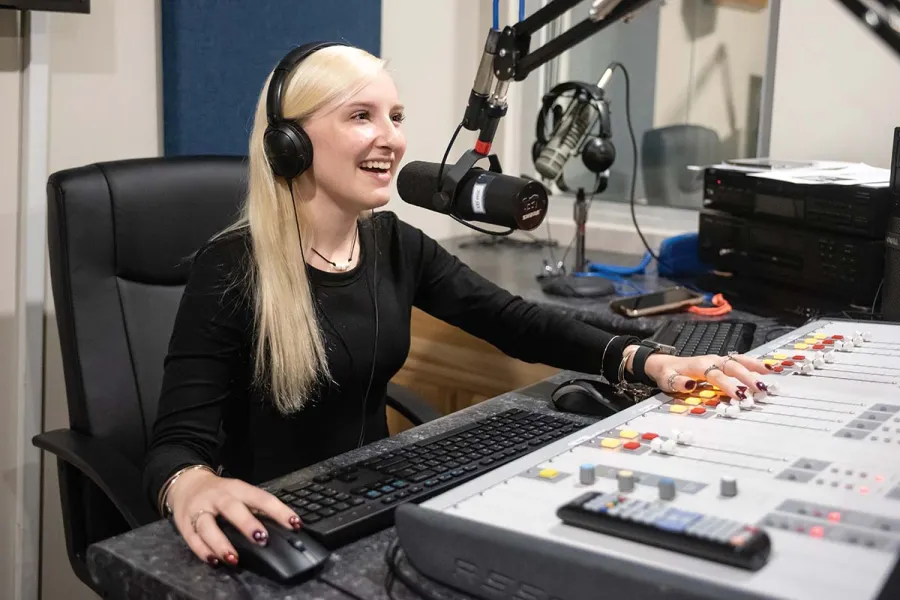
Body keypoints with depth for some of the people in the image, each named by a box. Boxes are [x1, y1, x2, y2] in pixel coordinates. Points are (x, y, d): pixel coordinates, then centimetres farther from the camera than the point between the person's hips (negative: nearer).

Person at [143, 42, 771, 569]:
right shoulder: (233, 269, -18)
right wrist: (194, 487, -47)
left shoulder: (396, 244, 1)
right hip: (275, 531, -5)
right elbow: (178, 443, -22)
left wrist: (645, 361, -13)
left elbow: (510, 319, 1)